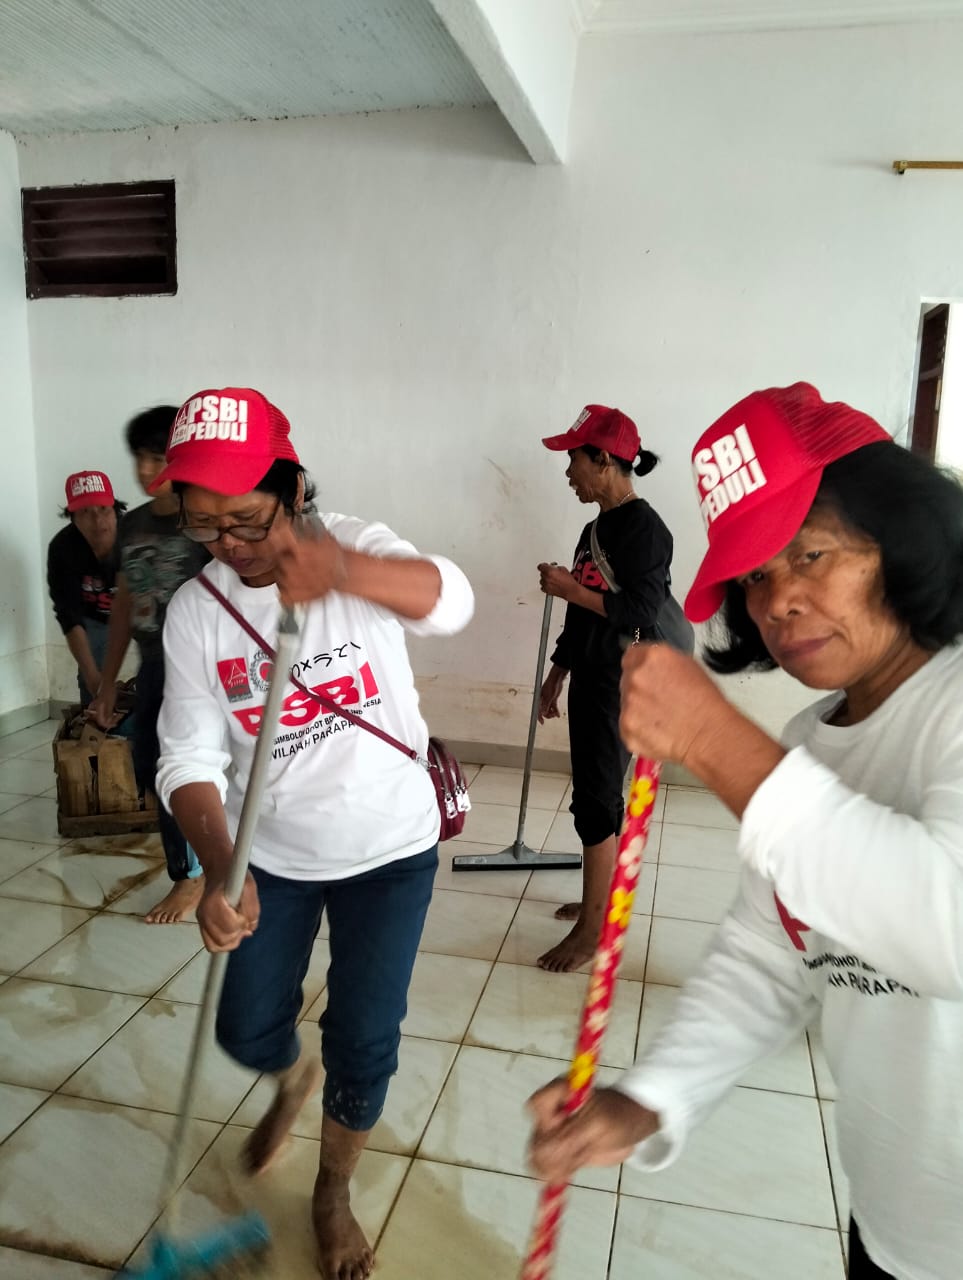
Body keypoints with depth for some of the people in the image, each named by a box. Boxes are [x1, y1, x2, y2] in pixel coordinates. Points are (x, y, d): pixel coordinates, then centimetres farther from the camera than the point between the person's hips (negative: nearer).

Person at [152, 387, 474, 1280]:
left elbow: (448, 601, -37)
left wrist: (343, 571, -59)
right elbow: (193, 758, -13)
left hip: (389, 846, -2)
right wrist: (218, 871, -32)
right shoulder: (194, 611, -11)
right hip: (269, 853, 2)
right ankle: (293, 1078, 53)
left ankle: (333, 1195, 37)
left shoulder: (353, 548, -16)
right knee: (247, 1030, 13)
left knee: (364, 1043, 5)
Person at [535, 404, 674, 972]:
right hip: (590, 681, 9)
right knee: (599, 795, 16)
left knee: (596, 800, -5)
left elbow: (640, 613, -23)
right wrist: (557, 676, 19)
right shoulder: (596, 529, 13)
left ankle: (592, 928, 6)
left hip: (621, 687, -9)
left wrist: (567, 586, -18)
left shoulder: (646, 529, -15)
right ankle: (603, 897, 30)